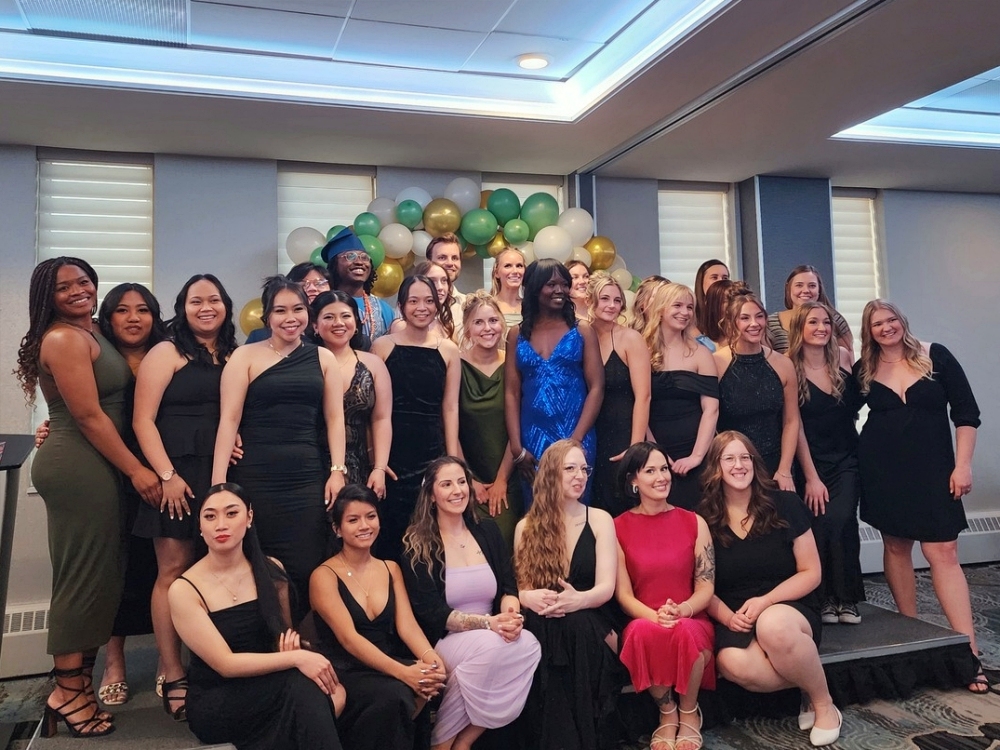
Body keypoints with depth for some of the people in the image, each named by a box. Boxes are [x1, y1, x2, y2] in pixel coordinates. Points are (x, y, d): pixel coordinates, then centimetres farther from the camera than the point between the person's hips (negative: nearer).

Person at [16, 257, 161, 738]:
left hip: (90, 467, 9)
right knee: (85, 575, -3)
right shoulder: (65, 338, -12)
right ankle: (68, 692, 8)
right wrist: (136, 470, -15)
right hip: (78, 469, -9)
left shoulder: (90, 334, 17)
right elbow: (88, 415, -17)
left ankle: (73, 681, 23)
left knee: (90, 575, 13)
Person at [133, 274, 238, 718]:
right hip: (178, 474, -4)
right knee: (175, 571, -2)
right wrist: (167, 475, -13)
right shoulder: (166, 353, 0)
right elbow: (143, 420, -6)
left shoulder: (234, 357, 13)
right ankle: (172, 677, 5)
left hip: (222, 475, 4)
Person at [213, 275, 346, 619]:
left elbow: (334, 417, 10)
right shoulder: (246, 356, 2)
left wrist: (337, 471, 0)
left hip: (307, 480, 2)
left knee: (305, 572, 0)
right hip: (254, 479, -2)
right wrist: (218, 483, -9)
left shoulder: (323, 358, 11)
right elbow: (229, 419, -3)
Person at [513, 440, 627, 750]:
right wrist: (529, 597, -22)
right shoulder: (526, 527, 9)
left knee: (577, 623, -36)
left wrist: (578, 600, -29)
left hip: (588, 624, -1)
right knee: (542, 628, -35)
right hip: (542, 628, 1)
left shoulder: (599, 520, 5)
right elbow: (518, 585, 4)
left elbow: (606, 587, -5)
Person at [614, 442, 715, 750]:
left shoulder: (694, 522, 5)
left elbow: (706, 587, 1)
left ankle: (689, 713, -4)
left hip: (692, 622, 1)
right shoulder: (619, 527, 1)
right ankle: (667, 712, -6)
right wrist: (655, 616, -22)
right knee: (646, 632, -37)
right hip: (643, 623, 0)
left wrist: (681, 611, -21)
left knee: (684, 633, -35)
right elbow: (623, 594, -2)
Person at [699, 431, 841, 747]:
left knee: (772, 625, -38)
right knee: (732, 664, -34)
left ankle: (823, 703, -10)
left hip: (790, 609, -1)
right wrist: (727, 617, -15)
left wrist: (764, 602, -16)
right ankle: (809, 682, -5)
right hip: (735, 621, 1)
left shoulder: (784, 505, -2)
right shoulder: (704, 519, 0)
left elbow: (810, 573, -1)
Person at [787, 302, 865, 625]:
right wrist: (811, 477, -10)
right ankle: (825, 598, 8)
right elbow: (795, 426, -9)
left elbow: (856, 402, 19)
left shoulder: (843, 358, 1)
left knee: (839, 520, -15)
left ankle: (847, 598, 0)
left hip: (846, 459, 2)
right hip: (811, 462, -2)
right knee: (819, 526, -10)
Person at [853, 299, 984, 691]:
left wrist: (962, 464, -7)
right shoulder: (864, 370, 4)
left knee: (943, 551, -8)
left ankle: (968, 648, -7)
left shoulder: (935, 356, -1)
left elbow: (965, 412, -1)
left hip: (932, 467, -2)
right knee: (895, 545, 6)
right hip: (881, 468, 2)